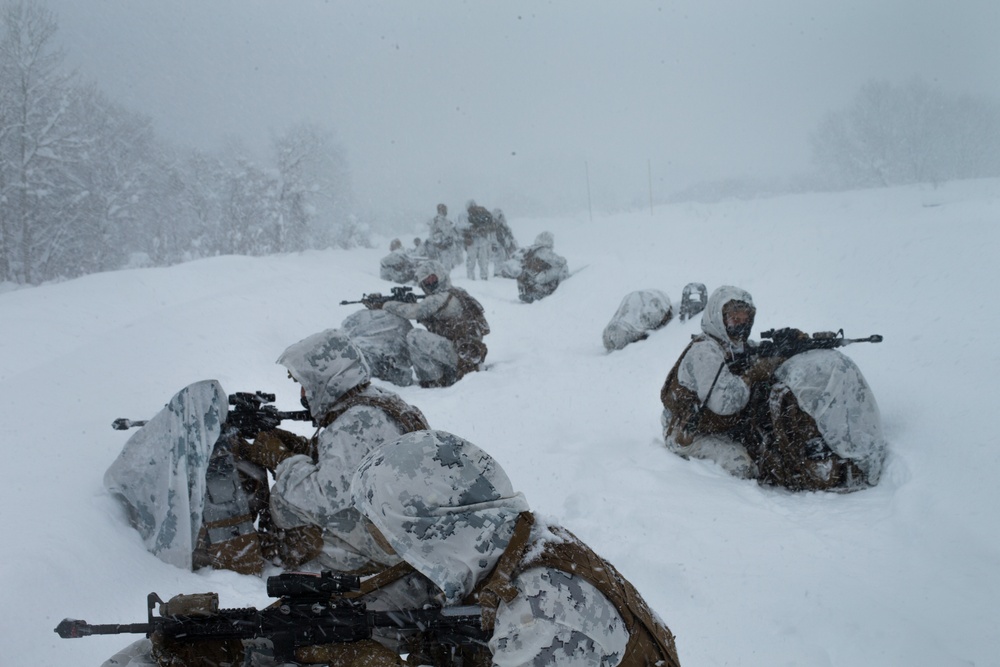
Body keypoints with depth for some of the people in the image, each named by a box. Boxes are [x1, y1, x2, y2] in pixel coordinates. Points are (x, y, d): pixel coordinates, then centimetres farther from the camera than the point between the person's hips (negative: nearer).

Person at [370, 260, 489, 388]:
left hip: (461, 355, -10)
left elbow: (413, 311, -16)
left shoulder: (444, 297, -11)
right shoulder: (457, 294, 18)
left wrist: (383, 305, -4)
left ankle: (437, 380, -7)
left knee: (414, 336, -14)